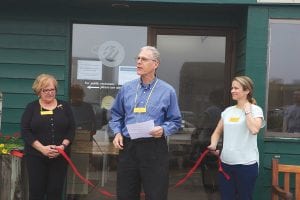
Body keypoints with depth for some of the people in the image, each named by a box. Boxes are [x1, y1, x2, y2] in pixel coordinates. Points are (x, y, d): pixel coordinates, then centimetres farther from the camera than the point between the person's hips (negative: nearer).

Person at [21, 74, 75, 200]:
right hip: (36, 156, -1)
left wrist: (63, 145, -13)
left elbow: (71, 129, 5)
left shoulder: (64, 106, 8)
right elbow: (25, 131, -4)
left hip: (60, 156, 1)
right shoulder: (31, 107, 4)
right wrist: (42, 148, -16)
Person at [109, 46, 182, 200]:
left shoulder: (167, 91, -2)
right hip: (127, 147, 3)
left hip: (154, 149, -3)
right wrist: (117, 132, 0)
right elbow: (116, 115, 16)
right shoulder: (126, 88, 7)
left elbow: (175, 121, 2)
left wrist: (163, 129, -16)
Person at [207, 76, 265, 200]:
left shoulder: (255, 109, -5)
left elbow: (254, 130, -24)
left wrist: (247, 110, -13)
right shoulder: (228, 111, 11)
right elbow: (217, 132, 18)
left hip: (246, 164, -5)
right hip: (226, 163, 5)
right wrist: (213, 145, 0)